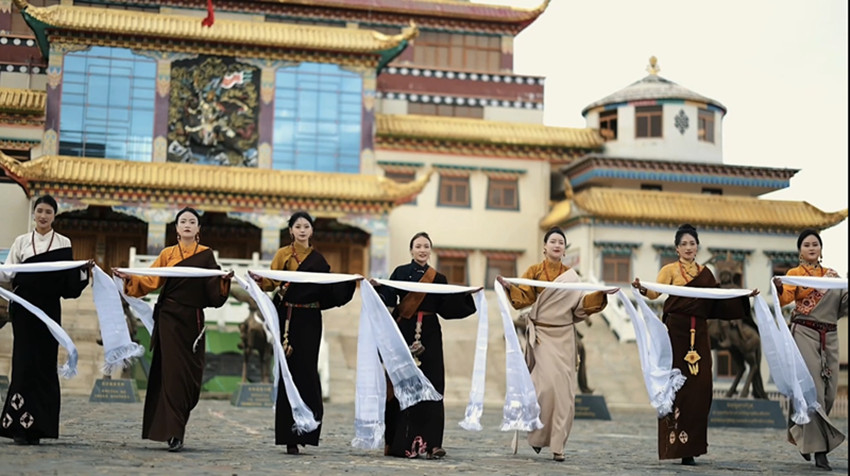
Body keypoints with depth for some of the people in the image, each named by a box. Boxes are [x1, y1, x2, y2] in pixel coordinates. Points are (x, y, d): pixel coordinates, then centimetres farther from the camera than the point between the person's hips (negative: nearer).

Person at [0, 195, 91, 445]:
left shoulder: (63, 243, 7)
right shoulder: (22, 242, 10)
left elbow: (69, 281, 6)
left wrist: (84, 270, -10)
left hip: (49, 309, 0)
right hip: (24, 308, 1)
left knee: (44, 362, -2)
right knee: (24, 361, -4)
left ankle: (36, 426, 4)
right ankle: (21, 424, 0)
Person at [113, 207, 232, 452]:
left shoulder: (206, 255, 9)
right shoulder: (167, 254, 11)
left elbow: (213, 289, -3)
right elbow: (150, 281, 2)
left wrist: (224, 279, -23)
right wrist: (130, 277, -14)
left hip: (193, 320, 1)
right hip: (169, 319, -1)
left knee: (191, 375, 1)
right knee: (172, 371, -8)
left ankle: (174, 425, 19)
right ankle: (174, 432, -10)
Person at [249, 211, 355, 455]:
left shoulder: (318, 259, 13)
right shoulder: (283, 254, 7)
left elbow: (328, 288, 11)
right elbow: (272, 282, -1)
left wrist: (353, 281, 3)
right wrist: (259, 279, -20)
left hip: (309, 321, 2)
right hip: (288, 319, -2)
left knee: (307, 370, -4)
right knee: (289, 371, -4)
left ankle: (303, 431, 4)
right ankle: (289, 436, -1)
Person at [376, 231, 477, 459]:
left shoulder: (439, 279, 14)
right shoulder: (400, 273, 8)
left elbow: (446, 309, 6)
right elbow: (388, 301, -5)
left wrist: (467, 295, -1)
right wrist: (378, 287, -22)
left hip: (429, 337, 2)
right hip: (404, 335, -2)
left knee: (430, 387, -4)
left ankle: (429, 443, -3)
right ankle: (400, 443, 4)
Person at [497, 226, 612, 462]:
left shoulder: (571, 275, 11)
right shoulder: (534, 271, 4)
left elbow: (582, 303, 6)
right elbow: (523, 298, -7)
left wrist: (602, 293, -6)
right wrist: (509, 287, -25)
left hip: (564, 336, 3)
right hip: (542, 335, -3)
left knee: (563, 389, -2)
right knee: (548, 383, -16)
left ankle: (557, 444, 4)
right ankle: (537, 434, 5)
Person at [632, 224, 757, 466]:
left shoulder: (705, 273, 17)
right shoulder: (670, 270, 4)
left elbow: (718, 301, 17)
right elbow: (655, 293, -11)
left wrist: (745, 296, 13)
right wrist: (642, 288, -31)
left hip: (698, 333, 4)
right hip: (676, 330, -4)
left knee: (699, 387, -1)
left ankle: (690, 445, 5)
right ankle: (675, 444, -3)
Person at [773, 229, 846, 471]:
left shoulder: (832, 275, 15)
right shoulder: (795, 274, 3)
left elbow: (844, 303, 3)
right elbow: (785, 298, -15)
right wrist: (779, 288, -36)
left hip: (829, 336, 5)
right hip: (805, 334, -4)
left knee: (829, 391, 3)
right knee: (813, 389, -10)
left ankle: (802, 434, 22)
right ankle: (819, 449, -7)